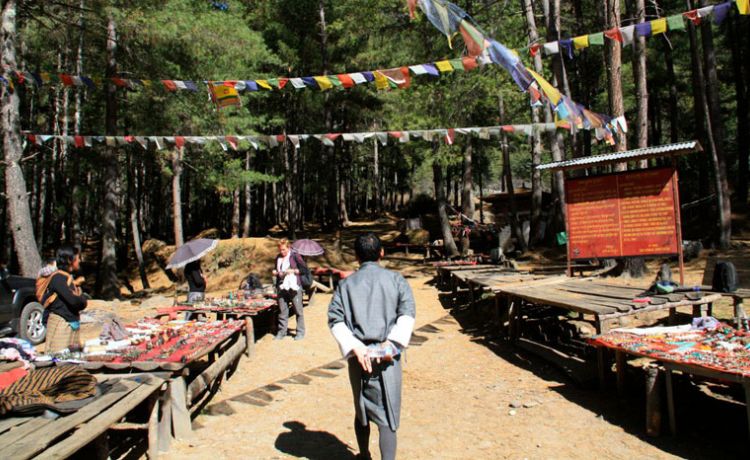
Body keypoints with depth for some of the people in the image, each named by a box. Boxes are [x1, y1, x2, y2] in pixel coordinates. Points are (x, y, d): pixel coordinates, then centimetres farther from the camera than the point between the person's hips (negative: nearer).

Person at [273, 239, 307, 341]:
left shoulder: (295, 256, -4)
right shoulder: (278, 258, 12)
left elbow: (304, 269, -6)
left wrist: (292, 271, -15)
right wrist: (276, 273, 4)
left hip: (294, 287, -5)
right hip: (282, 287, 5)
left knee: (298, 310, 2)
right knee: (282, 311, 9)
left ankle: (300, 332, 11)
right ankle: (282, 331, 19)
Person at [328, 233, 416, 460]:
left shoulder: (346, 284, 7)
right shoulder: (395, 279, 3)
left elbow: (335, 320, -4)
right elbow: (408, 312, -10)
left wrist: (355, 347, -11)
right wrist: (392, 341, -15)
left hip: (358, 356, 2)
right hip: (388, 356, -2)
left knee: (361, 410, 21)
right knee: (387, 414, 3)